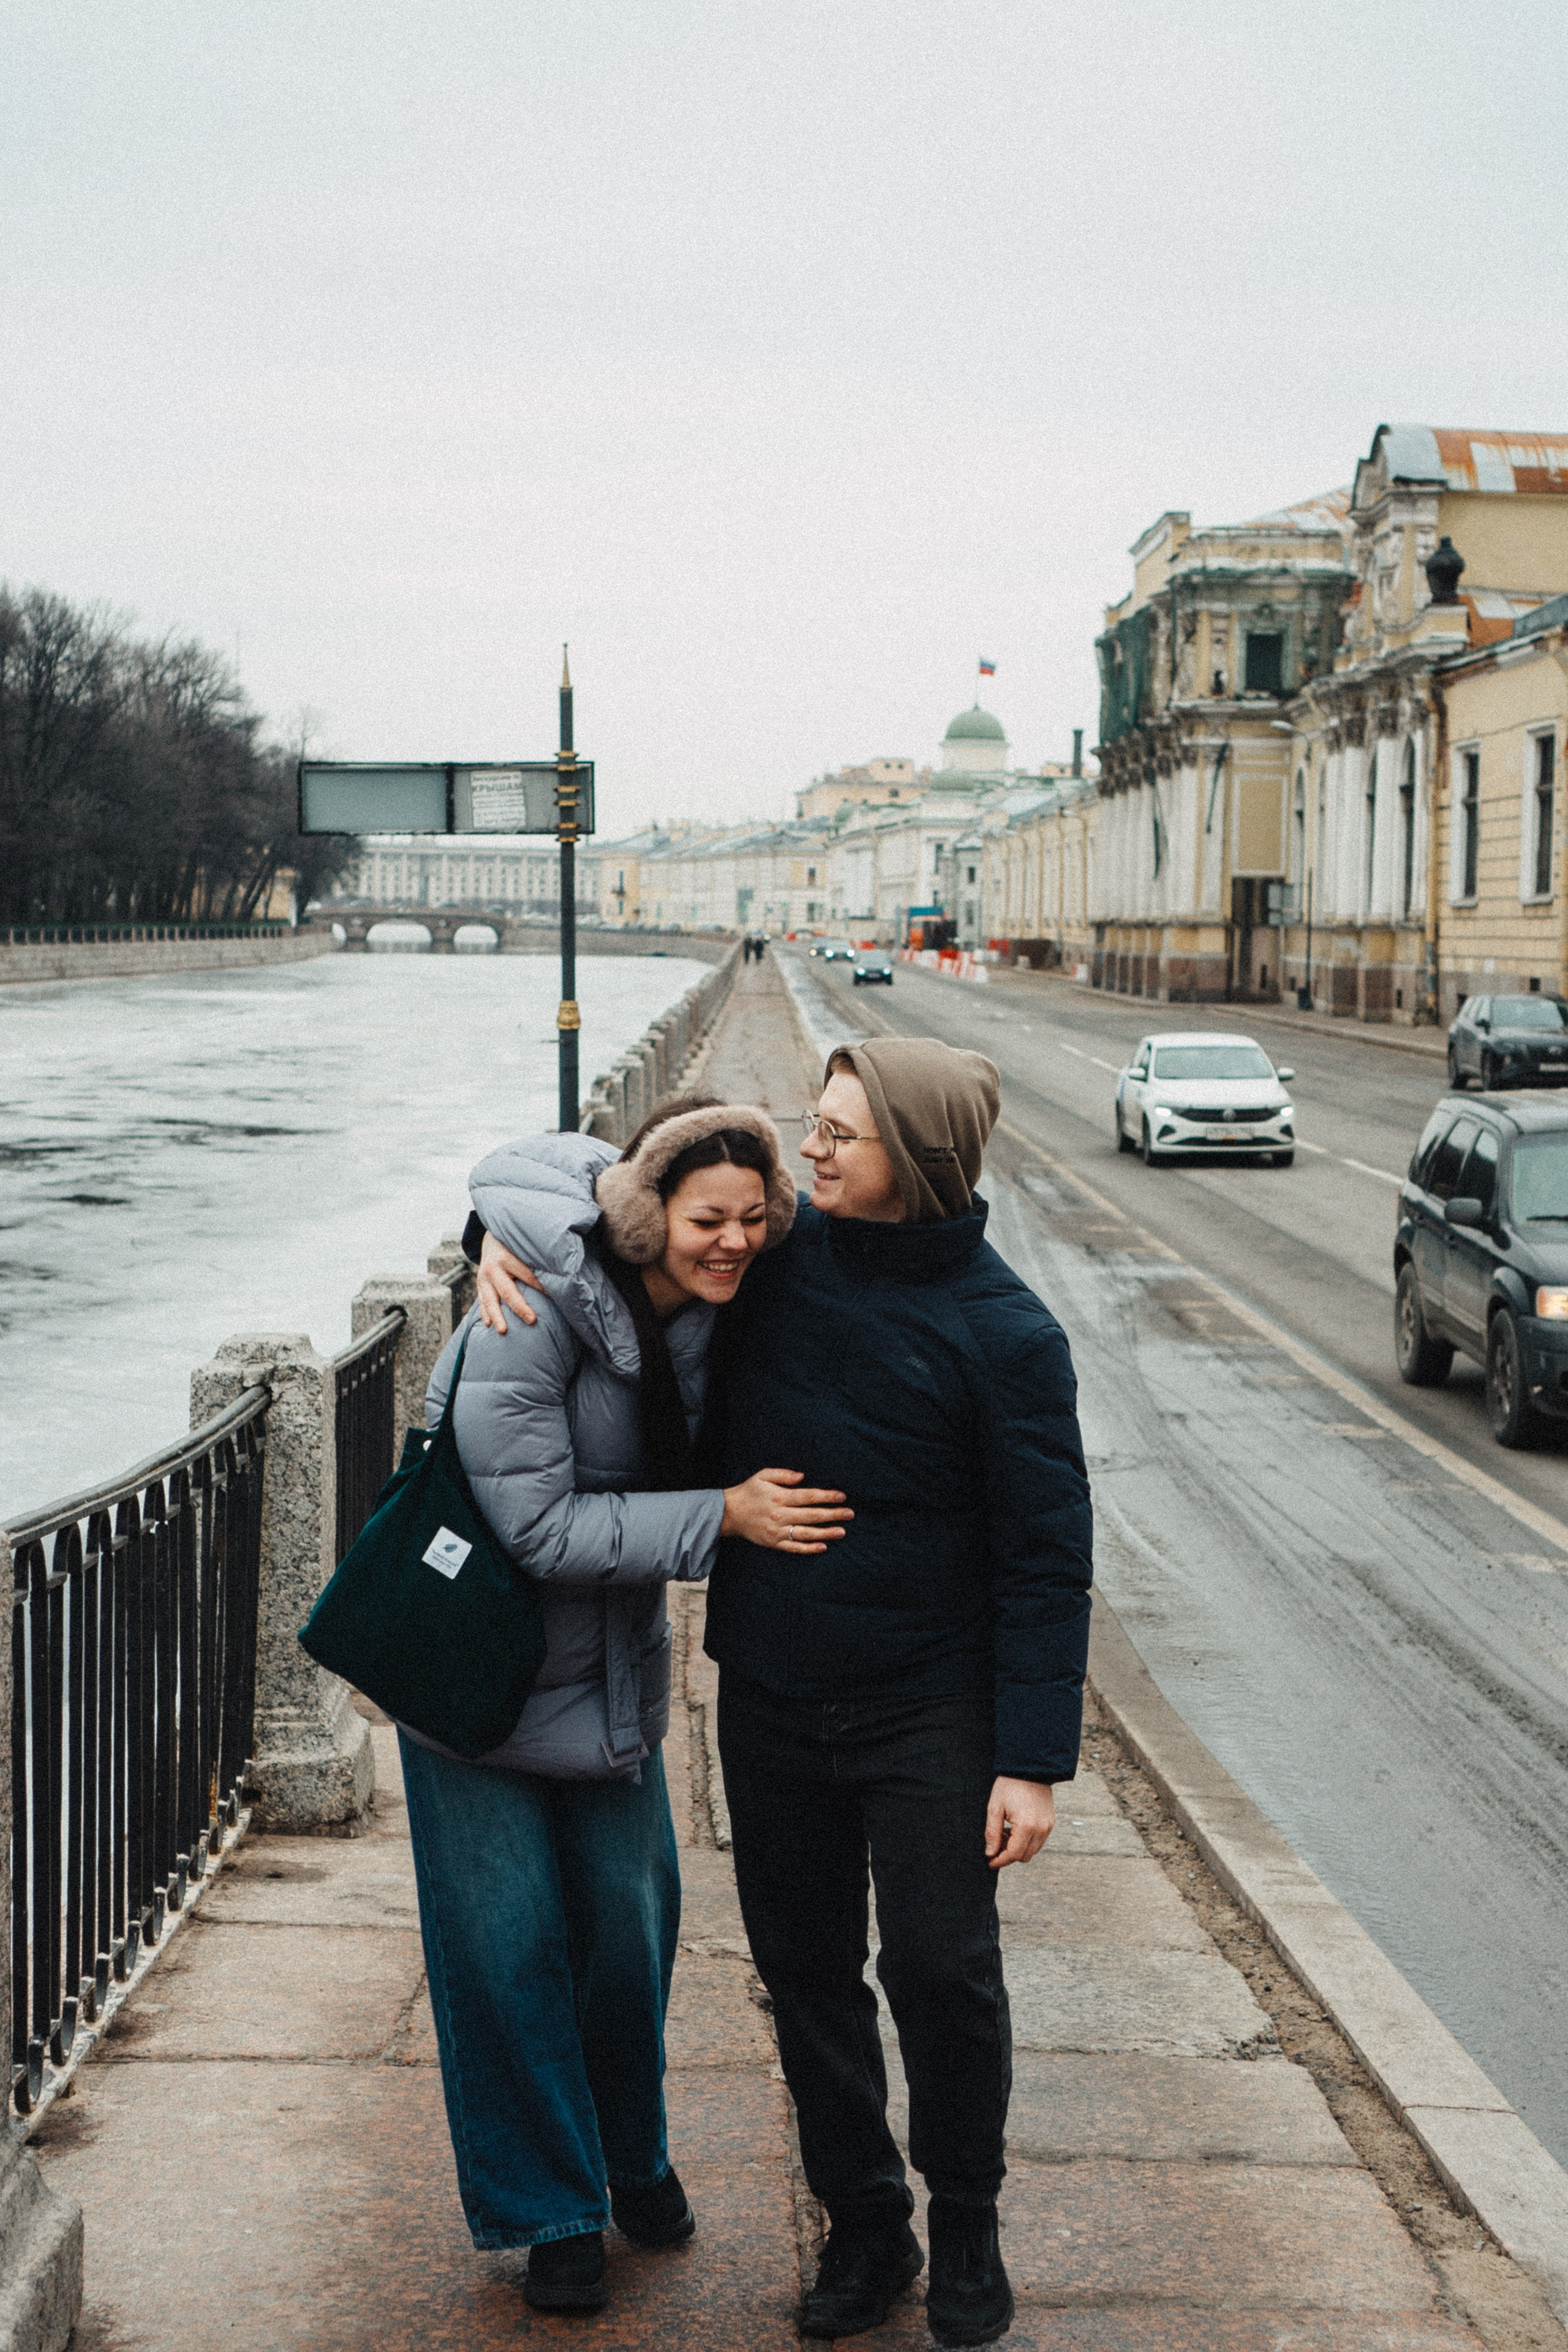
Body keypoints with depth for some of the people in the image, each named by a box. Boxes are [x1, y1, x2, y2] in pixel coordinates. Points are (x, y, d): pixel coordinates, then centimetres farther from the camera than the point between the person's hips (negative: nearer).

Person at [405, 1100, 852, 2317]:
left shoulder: (711, 1311, -7)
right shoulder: (531, 1312, -27)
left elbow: (700, 1463, 8)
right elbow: (539, 1523, -29)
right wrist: (724, 1517, -29)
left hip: (611, 1667, 6)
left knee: (630, 1920, 14)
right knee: (510, 1942, 2)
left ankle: (632, 2157, 38)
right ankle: (548, 2210, 20)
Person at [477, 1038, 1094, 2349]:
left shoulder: (1002, 1333, -14)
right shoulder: (780, 1247, -2)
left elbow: (1046, 1555, -12)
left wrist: (1035, 1759, -15)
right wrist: (512, 1233, -6)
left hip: (926, 1702, -4)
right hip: (769, 1694, 5)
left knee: (940, 1969, -3)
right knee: (805, 1966, 11)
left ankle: (965, 2239, 21)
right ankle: (865, 2229, 29)